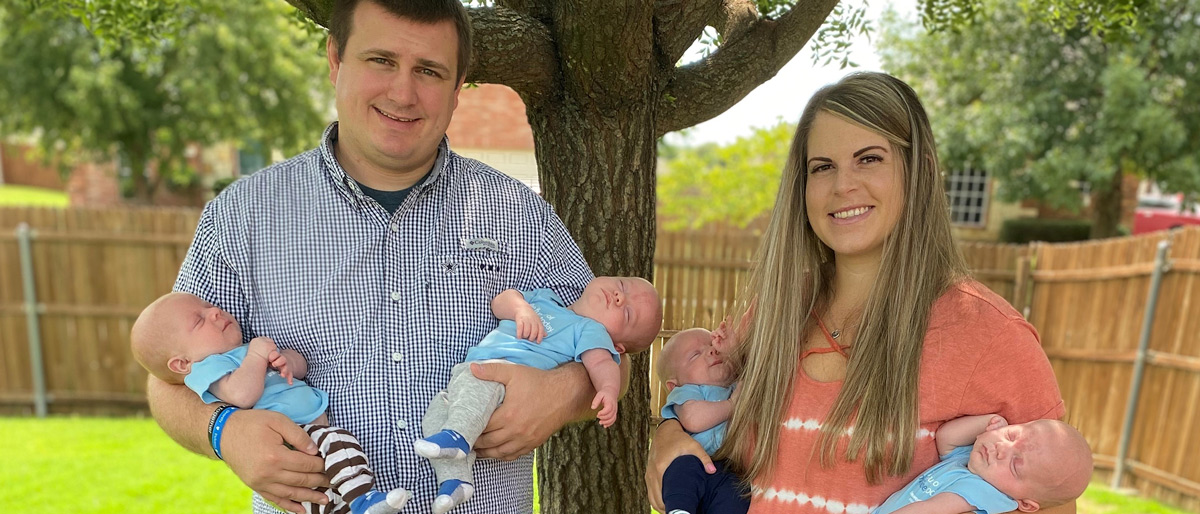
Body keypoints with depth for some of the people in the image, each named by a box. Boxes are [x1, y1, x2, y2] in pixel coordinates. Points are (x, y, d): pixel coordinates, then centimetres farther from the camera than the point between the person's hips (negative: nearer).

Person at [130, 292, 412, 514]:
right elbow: (242, 395, -23)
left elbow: (302, 365, 27)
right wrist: (256, 356, -9)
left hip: (318, 423, 9)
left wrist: (287, 360, 4)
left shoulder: (246, 349, 27)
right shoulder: (207, 367, -2)